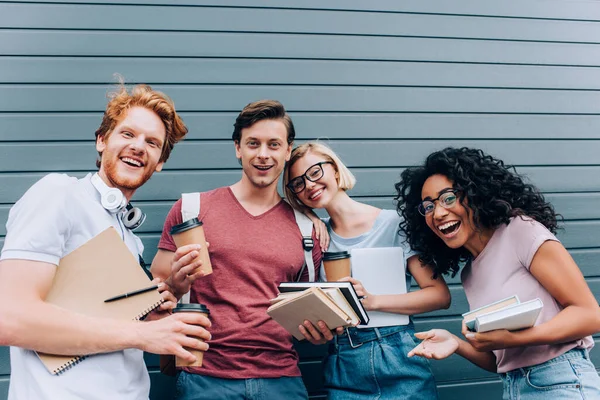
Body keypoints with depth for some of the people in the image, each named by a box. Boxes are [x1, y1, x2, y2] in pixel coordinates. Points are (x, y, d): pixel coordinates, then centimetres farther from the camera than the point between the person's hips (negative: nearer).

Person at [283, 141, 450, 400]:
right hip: (343, 371, 3)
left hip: (400, 362, -2)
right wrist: (316, 332, -14)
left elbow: (440, 295, -8)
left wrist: (373, 301, -19)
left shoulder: (394, 223, -4)